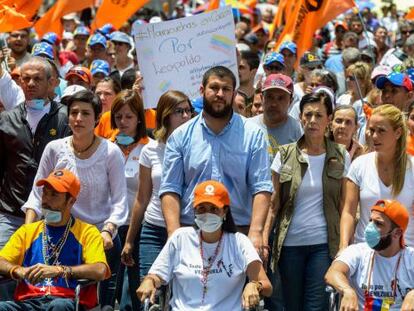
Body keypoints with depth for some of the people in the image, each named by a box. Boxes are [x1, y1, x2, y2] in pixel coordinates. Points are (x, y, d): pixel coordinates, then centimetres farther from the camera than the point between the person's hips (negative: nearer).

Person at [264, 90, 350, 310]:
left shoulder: (340, 157, 2)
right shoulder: (285, 155, 3)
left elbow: (344, 206, 3)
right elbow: (274, 203, 4)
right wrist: (264, 239, -4)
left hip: (324, 244, -1)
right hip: (290, 243, 1)